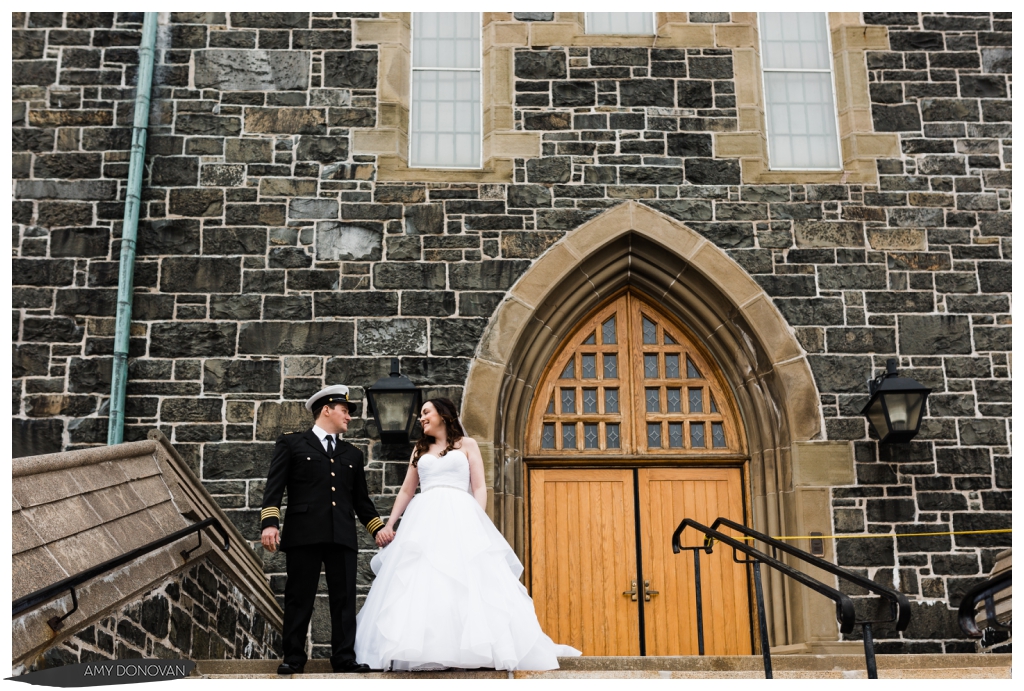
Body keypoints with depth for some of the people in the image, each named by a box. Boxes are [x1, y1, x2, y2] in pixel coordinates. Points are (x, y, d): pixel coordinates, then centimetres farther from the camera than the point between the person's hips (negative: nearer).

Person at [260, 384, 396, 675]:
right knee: (299, 599, 1)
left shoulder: (352, 455, 23)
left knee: (345, 599, 2)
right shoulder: (291, 444, 9)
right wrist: (269, 523, -11)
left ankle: (344, 657, 9)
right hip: (303, 533, -4)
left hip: (342, 536, 4)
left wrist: (378, 528, 15)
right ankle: (293, 658, 10)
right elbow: (274, 487, 1)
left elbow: (361, 498, 25)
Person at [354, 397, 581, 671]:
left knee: (467, 584, -12)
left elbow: (479, 488, 4)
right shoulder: (419, 450, 22)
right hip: (424, 520, 3)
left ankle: (474, 648, -10)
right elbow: (406, 491, 22)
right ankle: (416, 650, -9)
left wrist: (477, 522, -10)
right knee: (417, 585, -8)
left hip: (459, 518, -3)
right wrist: (389, 524, 12)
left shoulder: (467, 444, 11)